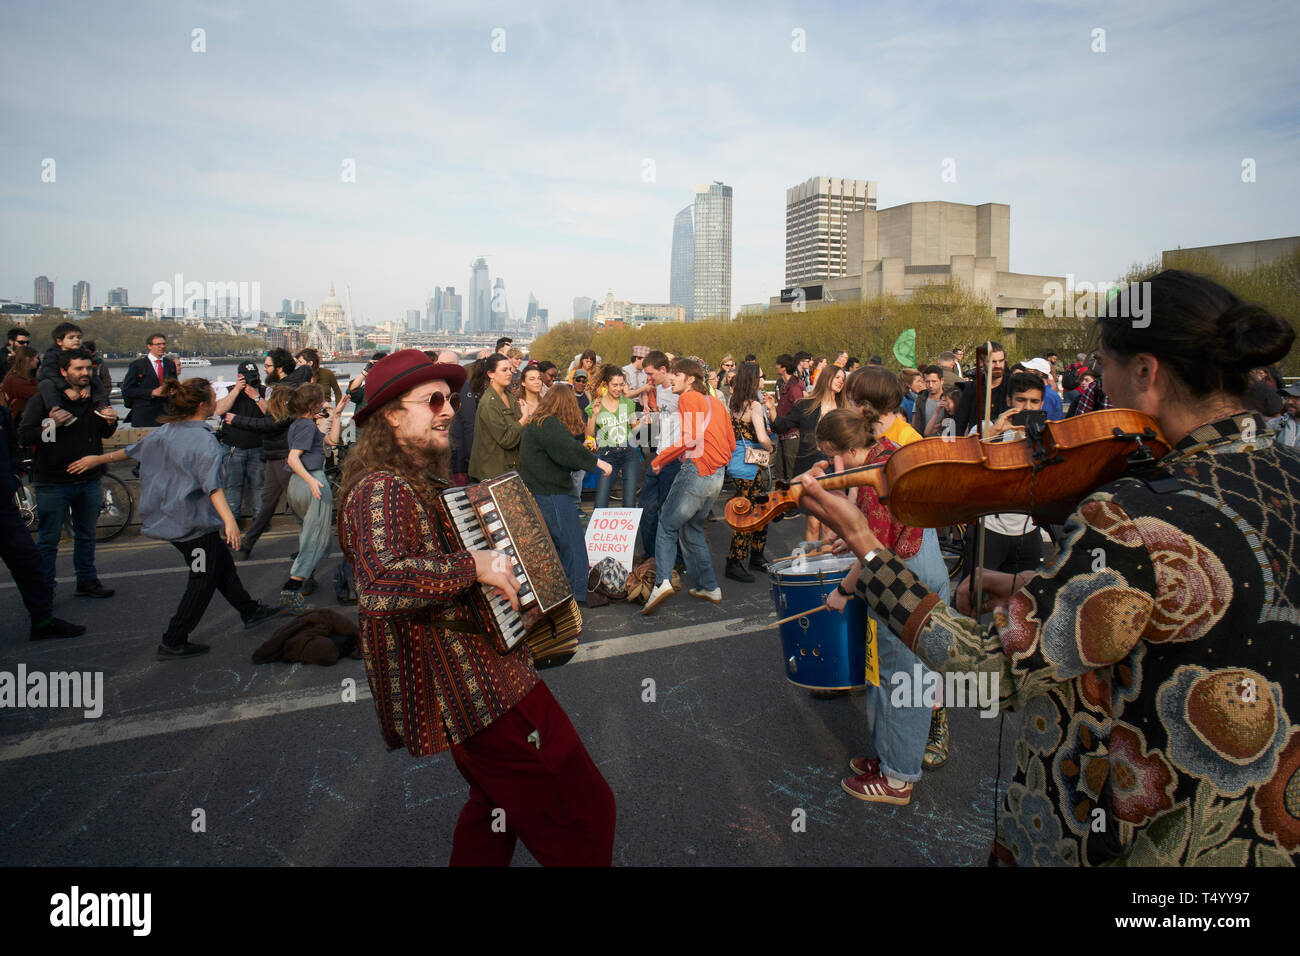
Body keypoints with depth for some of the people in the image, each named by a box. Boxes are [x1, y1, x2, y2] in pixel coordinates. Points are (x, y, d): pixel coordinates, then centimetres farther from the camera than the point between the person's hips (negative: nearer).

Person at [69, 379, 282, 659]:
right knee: (203, 580, 3)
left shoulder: (165, 431, 5)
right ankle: (173, 643, 8)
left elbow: (132, 450, 17)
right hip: (195, 523, -9)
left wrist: (99, 458, 33)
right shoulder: (204, 440, -20)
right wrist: (229, 519, -41)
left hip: (172, 518, 9)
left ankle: (250, 611, 34)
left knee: (222, 565, 21)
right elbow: (212, 484, -32)